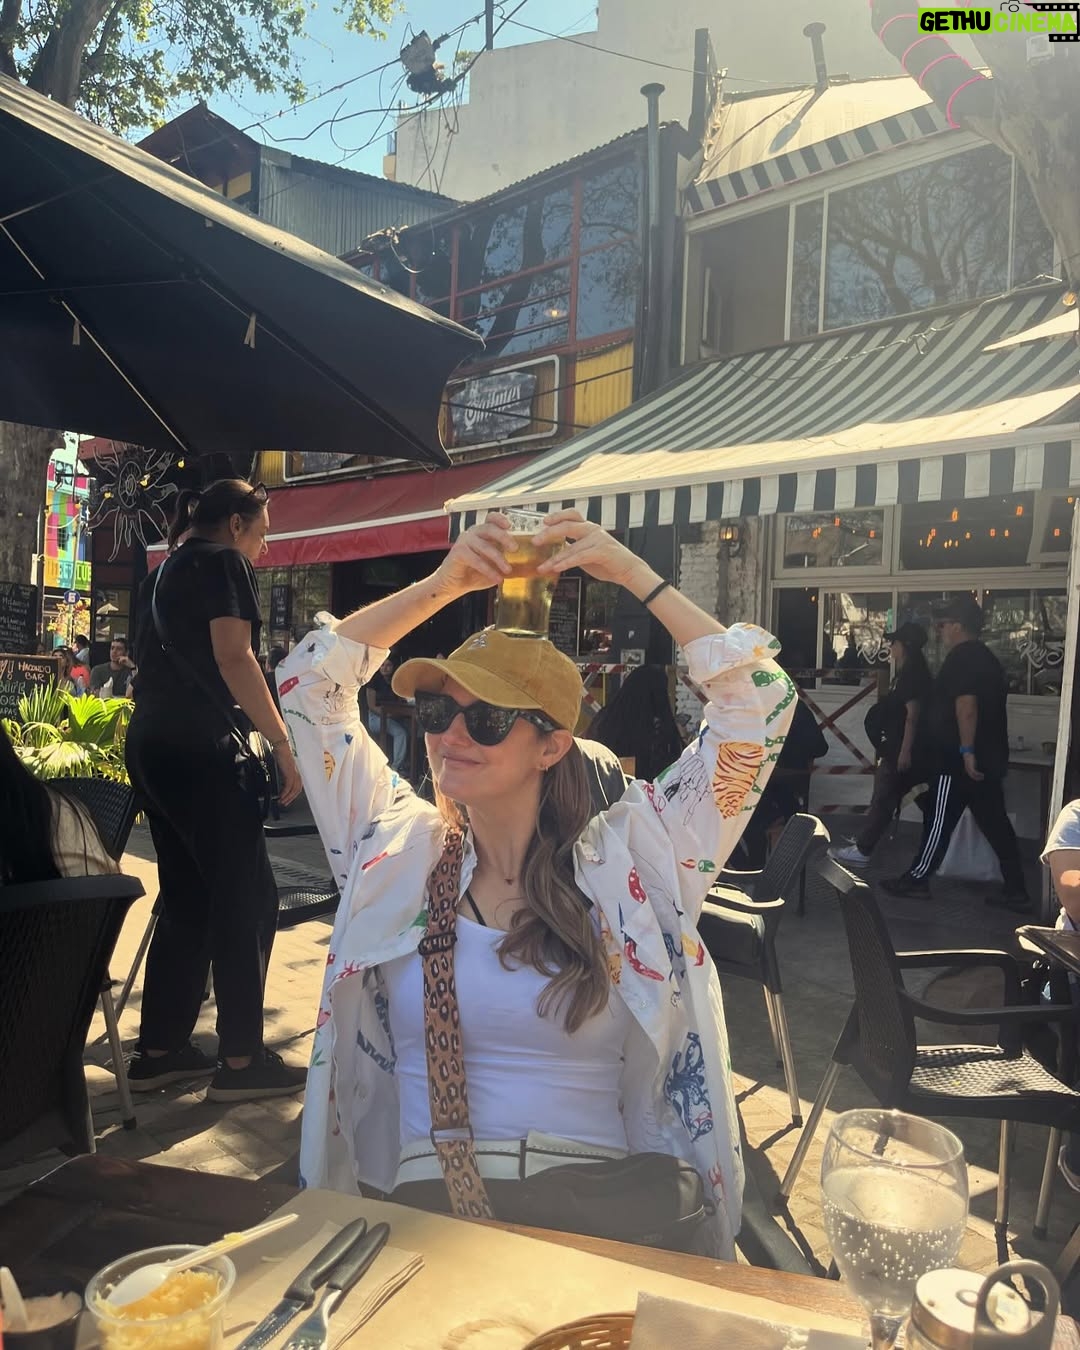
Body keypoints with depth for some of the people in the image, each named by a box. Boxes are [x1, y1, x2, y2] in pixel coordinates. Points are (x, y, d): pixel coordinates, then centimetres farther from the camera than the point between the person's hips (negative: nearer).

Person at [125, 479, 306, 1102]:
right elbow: (234, 658, -17)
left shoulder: (165, 572, 21)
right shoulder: (223, 563, -5)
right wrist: (283, 742, -18)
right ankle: (242, 1058, 2)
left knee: (188, 899, 14)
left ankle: (160, 1049, 19)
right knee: (247, 898, -3)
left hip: (154, 746, 9)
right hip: (201, 749, -9)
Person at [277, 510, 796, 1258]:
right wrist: (443, 584, 5)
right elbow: (310, 684, 9)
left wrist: (632, 572, -1)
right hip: (424, 1202, 1)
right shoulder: (396, 848, 8)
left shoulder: (629, 858, 2)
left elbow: (758, 700, -1)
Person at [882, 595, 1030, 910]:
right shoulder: (986, 657, 17)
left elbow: (966, 705, -25)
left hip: (959, 759, -9)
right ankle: (1016, 891, 11)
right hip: (989, 757, 9)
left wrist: (966, 750, -26)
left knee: (939, 820, 1)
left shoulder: (961, 657, -13)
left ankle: (917, 878, 11)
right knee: (995, 822, 9)